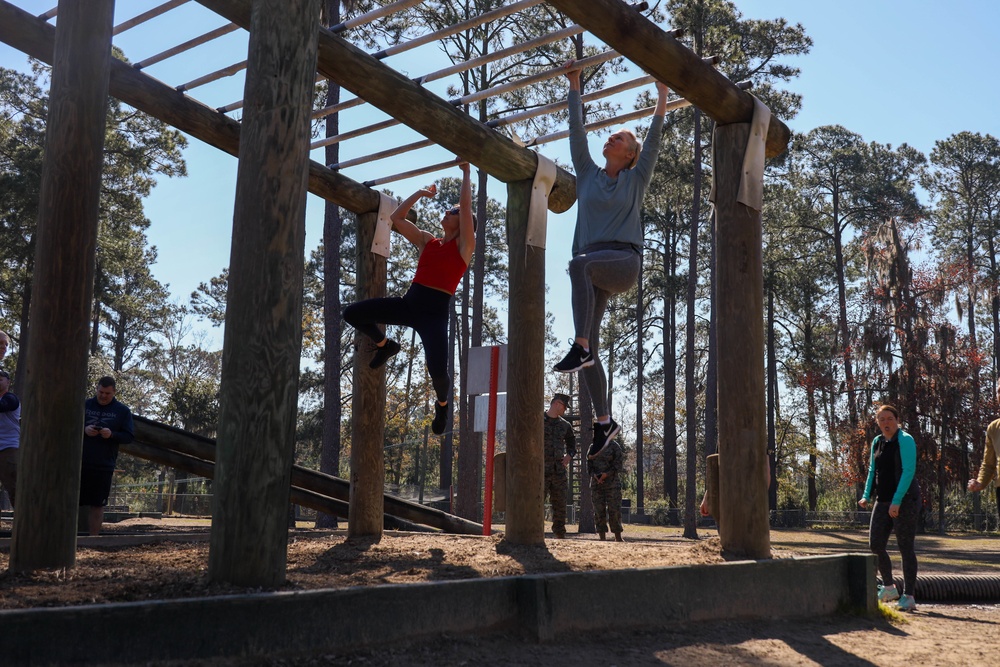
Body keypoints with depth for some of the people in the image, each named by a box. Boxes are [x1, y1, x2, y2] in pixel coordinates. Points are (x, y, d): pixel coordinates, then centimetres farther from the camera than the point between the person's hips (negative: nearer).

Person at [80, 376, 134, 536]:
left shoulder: (123, 411, 5)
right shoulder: (84, 405, 6)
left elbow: (129, 437, 2)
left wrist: (112, 434, -17)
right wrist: (84, 430, -13)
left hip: (104, 466, 0)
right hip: (80, 463, 1)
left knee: (97, 505, 4)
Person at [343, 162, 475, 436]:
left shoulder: (464, 244, 4)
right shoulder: (426, 241, 17)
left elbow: (466, 205, -3)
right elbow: (397, 218, 20)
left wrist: (466, 172, 5)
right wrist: (420, 192, 25)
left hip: (435, 311, -5)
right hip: (409, 302, 5)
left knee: (438, 371, -24)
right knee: (352, 314, -5)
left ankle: (443, 402, 14)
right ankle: (385, 345, 24)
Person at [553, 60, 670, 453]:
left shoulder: (636, 179, 13)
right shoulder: (588, 174, 20)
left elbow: (654, 138, 8)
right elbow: (576, 130, 21)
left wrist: (662, 95, 8)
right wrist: (574, 86, 23)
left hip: (624, 261, -4)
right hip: (593, 266, 4)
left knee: (580, 264, -39)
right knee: (591, 348, -4)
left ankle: (580, 347, -43)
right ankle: (604, 420, 6)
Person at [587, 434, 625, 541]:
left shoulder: (614, 446, 0)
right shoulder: (593, 447, 14)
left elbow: (619, 464, -6)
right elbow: (589, 465, 13)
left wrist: (606, 474, -17)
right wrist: (594, 475, -7)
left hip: (612, 482, -4)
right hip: (596, 483, 4)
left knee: (614, 509, -8)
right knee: (599, 511, 0)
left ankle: (618, 537, 1)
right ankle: (602, 537, 4)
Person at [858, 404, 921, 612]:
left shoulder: (905, 440, -9)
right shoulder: (877, 442, 12)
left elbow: (908, 471, -16)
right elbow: (872, 470, 19)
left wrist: (897, 501, -22)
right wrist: (867, 496, 6)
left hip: (905, 500, -7)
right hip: (883, 501, 7)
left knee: (905, 547, -3)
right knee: (875, 545, 5)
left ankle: (908, 597, 3)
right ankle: (889, 587, 24)